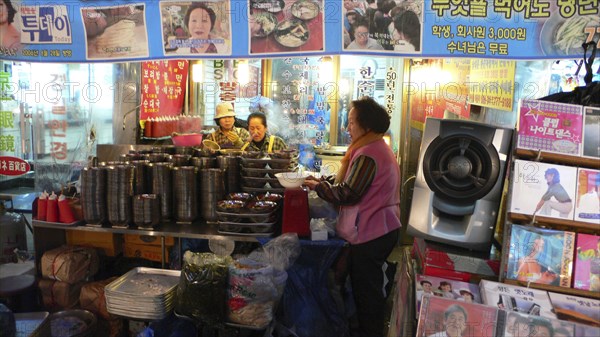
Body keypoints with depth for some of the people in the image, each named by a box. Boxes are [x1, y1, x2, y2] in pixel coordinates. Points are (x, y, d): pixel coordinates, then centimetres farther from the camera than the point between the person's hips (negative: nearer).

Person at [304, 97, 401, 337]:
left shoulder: (368, 154, -21)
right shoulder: (377, 147, 12)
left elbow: (348, 193, -24)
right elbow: (352, 181, 13)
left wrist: (318, 186, -11)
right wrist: (322, 180, 5)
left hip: (370, 234, -10)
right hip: (380, 229, 10)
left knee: (366, 290, 4)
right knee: (369, 287, 22)